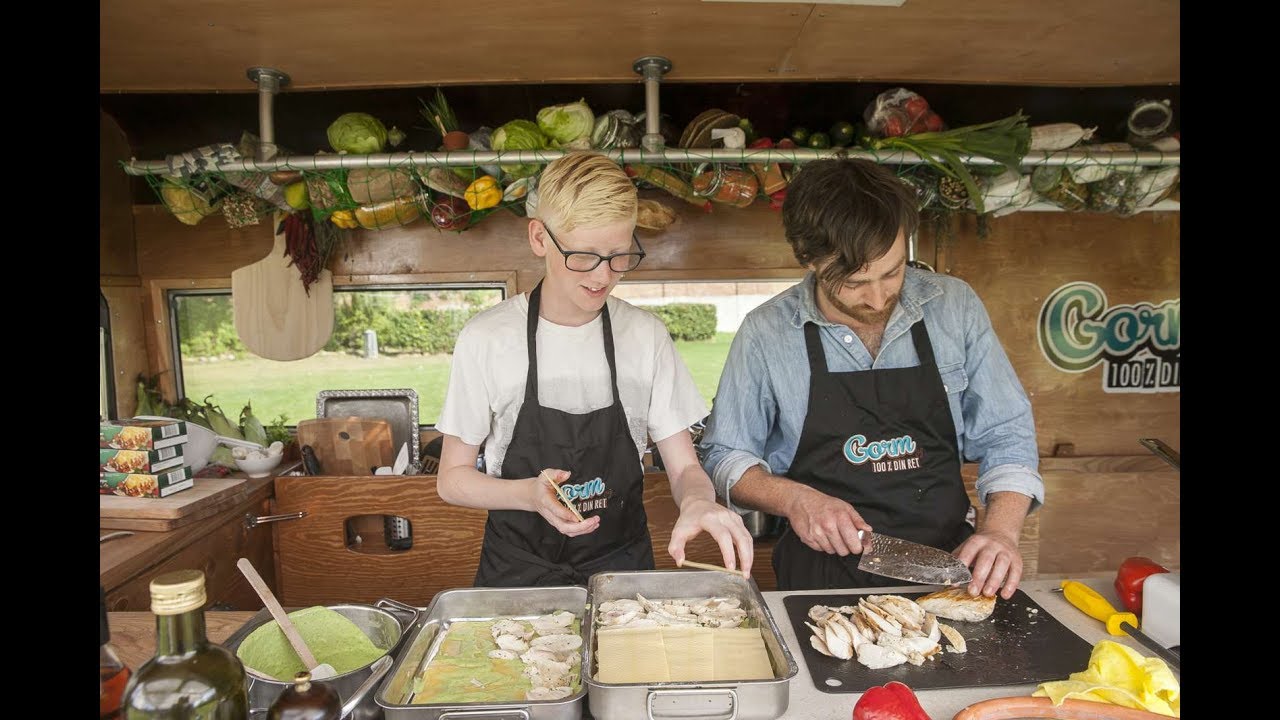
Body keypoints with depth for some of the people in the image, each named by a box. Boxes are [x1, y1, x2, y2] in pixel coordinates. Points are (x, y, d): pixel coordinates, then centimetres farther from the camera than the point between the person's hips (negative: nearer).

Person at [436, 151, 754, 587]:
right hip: (517, 572, -1)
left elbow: (684, 467, 2)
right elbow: (452, 479, 0)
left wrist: (697, 501, -20)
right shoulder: (486, 339, -7)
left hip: (621, 566, 1)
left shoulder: (646, 336, -1)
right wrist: (531, 494, -18)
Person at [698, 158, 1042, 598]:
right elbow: (725, 457, 2)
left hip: (947, 567, 1)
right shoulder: (767, 332, -7)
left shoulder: (955, 306, 0)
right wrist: (793, 498, -15)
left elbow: (1006, 437, 6)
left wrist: (1001, 530, -10)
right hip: (821, 575, 0)